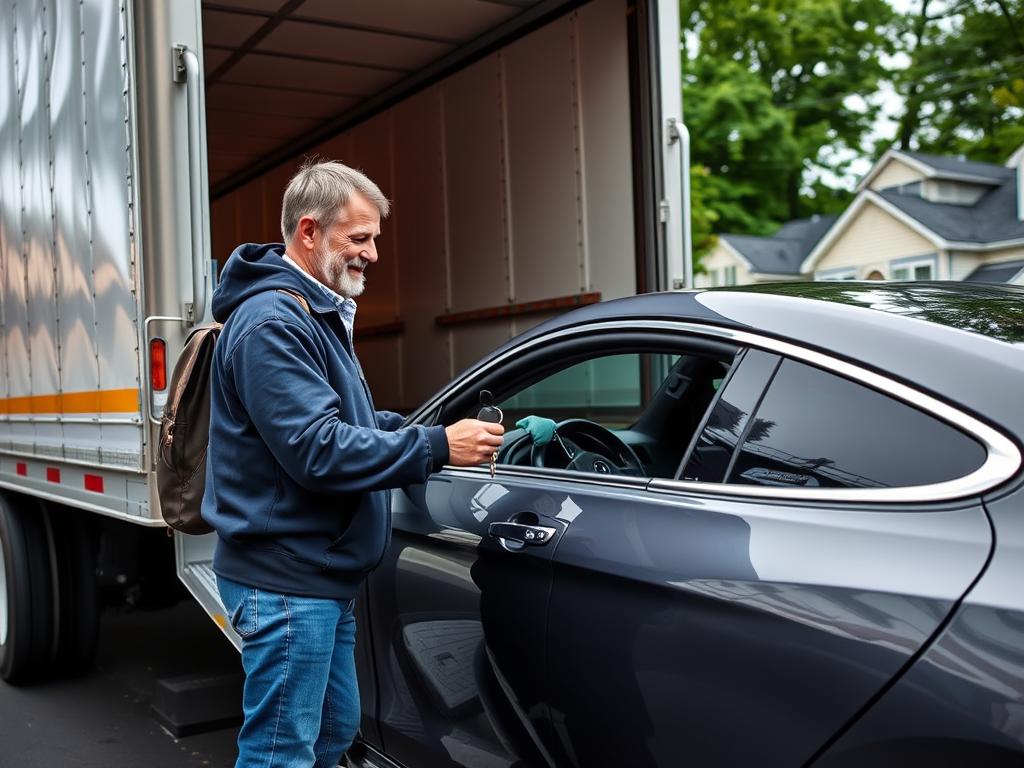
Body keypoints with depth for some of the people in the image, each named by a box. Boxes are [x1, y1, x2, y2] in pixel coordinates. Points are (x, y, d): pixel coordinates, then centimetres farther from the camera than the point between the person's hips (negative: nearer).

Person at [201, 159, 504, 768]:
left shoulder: (319, 316, 16)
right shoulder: (271, 323, -19)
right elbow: (317, 450, -26)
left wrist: (419, 428, 5)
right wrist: (437, 447, -25)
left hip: (323, 577, 11)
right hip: (285, 580, -10)